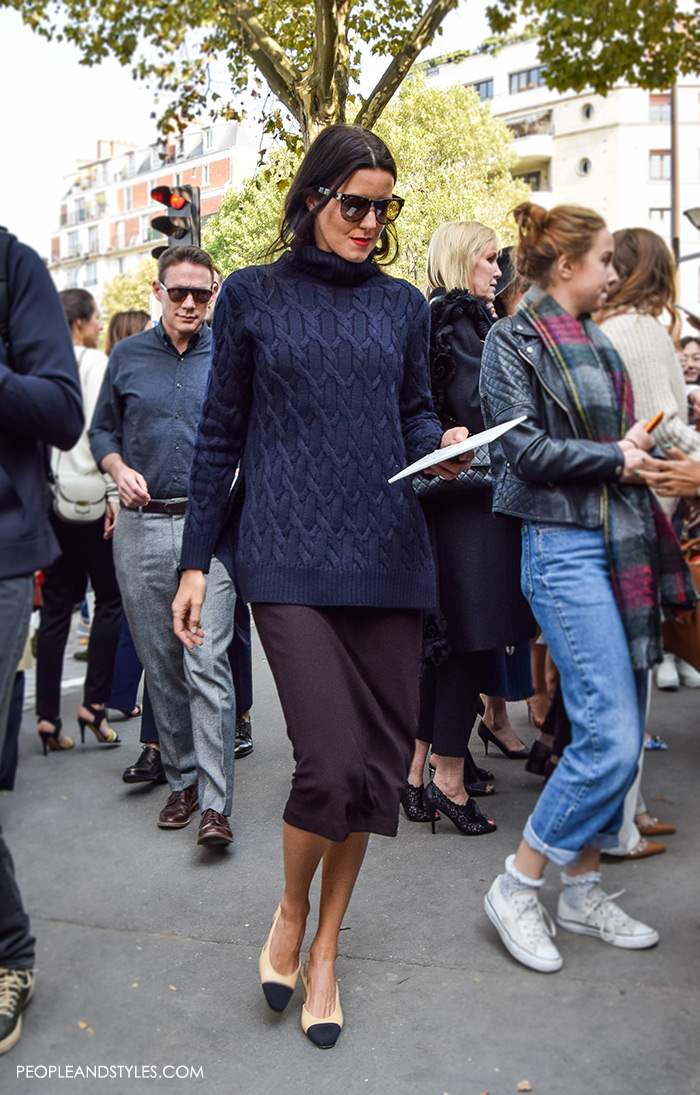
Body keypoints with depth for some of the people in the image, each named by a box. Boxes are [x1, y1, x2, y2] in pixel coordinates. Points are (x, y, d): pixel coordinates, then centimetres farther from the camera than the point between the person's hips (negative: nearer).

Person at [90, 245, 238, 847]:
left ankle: (216, 803, -6)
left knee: (207, 666, -10)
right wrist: (119, 469, -3)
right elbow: (103, 429, 17)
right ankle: (182, 780, 24)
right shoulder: (128, 356, 11)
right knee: (161, 666, 10)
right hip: (141, 528, 3)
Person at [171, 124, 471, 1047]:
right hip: (288, 555, -3)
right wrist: (196, 561, 2)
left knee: (380, 761, 4)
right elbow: (221, 435, 6)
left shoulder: (402, 304, 15)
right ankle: (290, 916, 18)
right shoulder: (252, 296, 7)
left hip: (388, 554, 4)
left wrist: (445, 445, -5)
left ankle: (325, 947, 25)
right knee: (335, 763, -13)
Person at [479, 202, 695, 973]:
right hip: (566, 548, -8)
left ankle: (582, 889, 23)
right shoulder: (514, 341, -4)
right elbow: (526, 449, -13)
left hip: (623, 544, 8)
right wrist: (616, 458, -8)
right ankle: (516, 888, 5)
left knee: (618, 733, 9)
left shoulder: (595, 344, 19)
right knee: (611, 739, -12)